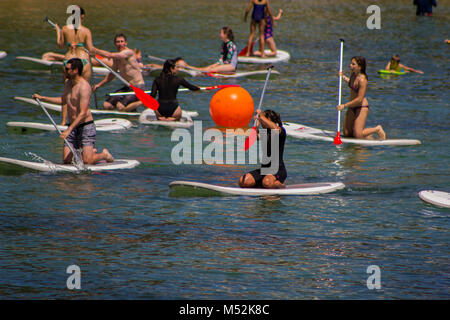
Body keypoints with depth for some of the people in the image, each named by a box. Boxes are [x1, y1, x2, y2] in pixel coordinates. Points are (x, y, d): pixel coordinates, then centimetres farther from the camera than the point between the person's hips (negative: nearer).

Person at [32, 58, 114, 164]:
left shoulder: (84, 87, -19)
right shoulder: (67, 83, 9)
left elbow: (83, 113, -26)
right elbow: (63, 100, 29)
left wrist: (69, 130, -32)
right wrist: (41, 98, 26)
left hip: (86, 126, -8)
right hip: (72, 126, 8)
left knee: (87, 161, -15)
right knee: (66, 160, 1)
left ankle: (104, 154, 17)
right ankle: (92, 152, 24)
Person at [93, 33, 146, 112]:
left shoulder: (129, 52, -17)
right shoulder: (116, 57, 10)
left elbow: (109, 55, -27)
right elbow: (112, 74, 22)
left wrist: (93, 50, -22)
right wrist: (99, 84, 13)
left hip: (138, 87, -8)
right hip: (128, 87, 8)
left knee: (120, 107, -24)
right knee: (106, 106, -2)